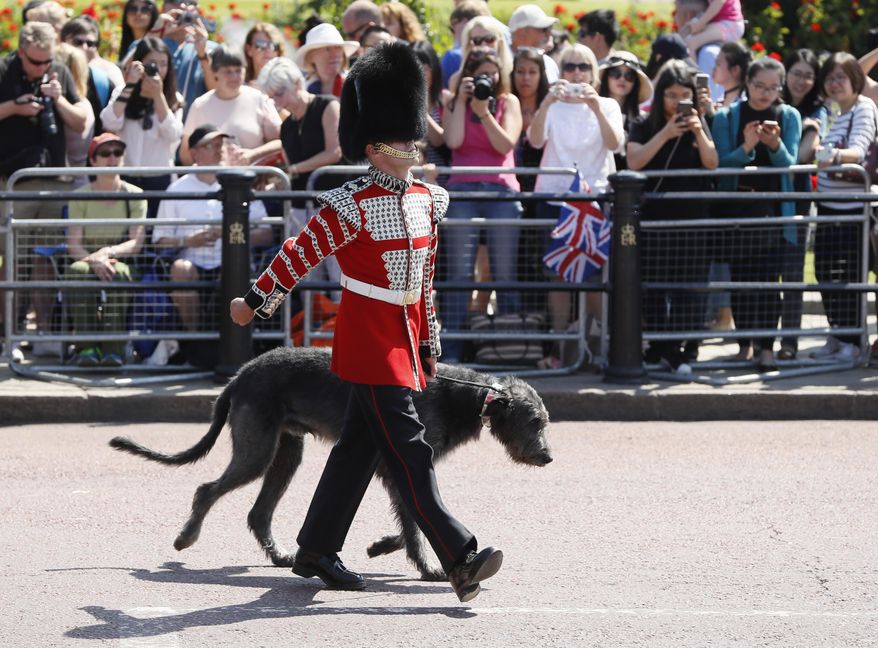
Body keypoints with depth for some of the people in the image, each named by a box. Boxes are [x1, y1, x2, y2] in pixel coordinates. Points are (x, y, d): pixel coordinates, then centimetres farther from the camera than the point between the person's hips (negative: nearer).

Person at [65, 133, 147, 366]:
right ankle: (86, 347, -40)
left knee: (118, 272, -36)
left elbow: (137, 242, -7)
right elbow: (73, 245, -6)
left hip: (121, 262, 0)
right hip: (88, 260, 0)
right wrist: (94, 260, -27)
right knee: (78, 270, -36)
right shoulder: (80, 196, 4)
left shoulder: (134, 195, 5)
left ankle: (114, 347, -40)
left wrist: (107, 252, -25)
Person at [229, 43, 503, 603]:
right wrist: (255, 302, 2)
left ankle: (317, 551, 24)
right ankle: (460, 560, -21)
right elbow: (300, 255, -5)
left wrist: (429, 342, 17)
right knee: (408, 448, -12)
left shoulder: (427, 200, 9)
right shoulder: (351, 206, -13)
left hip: (405, 339, 8)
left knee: (361, 446, 13)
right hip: (370, 340, -8)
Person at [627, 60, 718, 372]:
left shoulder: (699, 125, 9)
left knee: (688, 286, -3)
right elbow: (634, 161, -12)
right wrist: (665, 134, -19)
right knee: (653, 287, 1)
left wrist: (698, 132, -17)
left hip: (691, 218, 1)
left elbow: (712, 163, -2)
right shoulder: (643, 127, 3)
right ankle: (660, 346, 9)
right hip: (653, 217, -1)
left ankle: (684, 351, -1)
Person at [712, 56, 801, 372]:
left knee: (769, 279, -6)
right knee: (740, 279, 0)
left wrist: (775, 145, -22)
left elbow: (789, 163, -1)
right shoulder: (726, 118, 3)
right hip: (737, 209, 0)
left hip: (773, 208, 0)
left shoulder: (788, 116, 5)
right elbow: (721, 163, -4)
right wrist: (746, 148, -22)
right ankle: (743, 344, 7)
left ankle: (767, 347, -7)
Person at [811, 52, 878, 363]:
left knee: (849, 274, -6)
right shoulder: (834, 111, 14)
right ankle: (838, 336, 18)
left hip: (852, 207, -8)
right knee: (825, 270, 8)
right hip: (828, 205, 8)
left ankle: (853, 341, 0)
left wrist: (836, 156, -44)